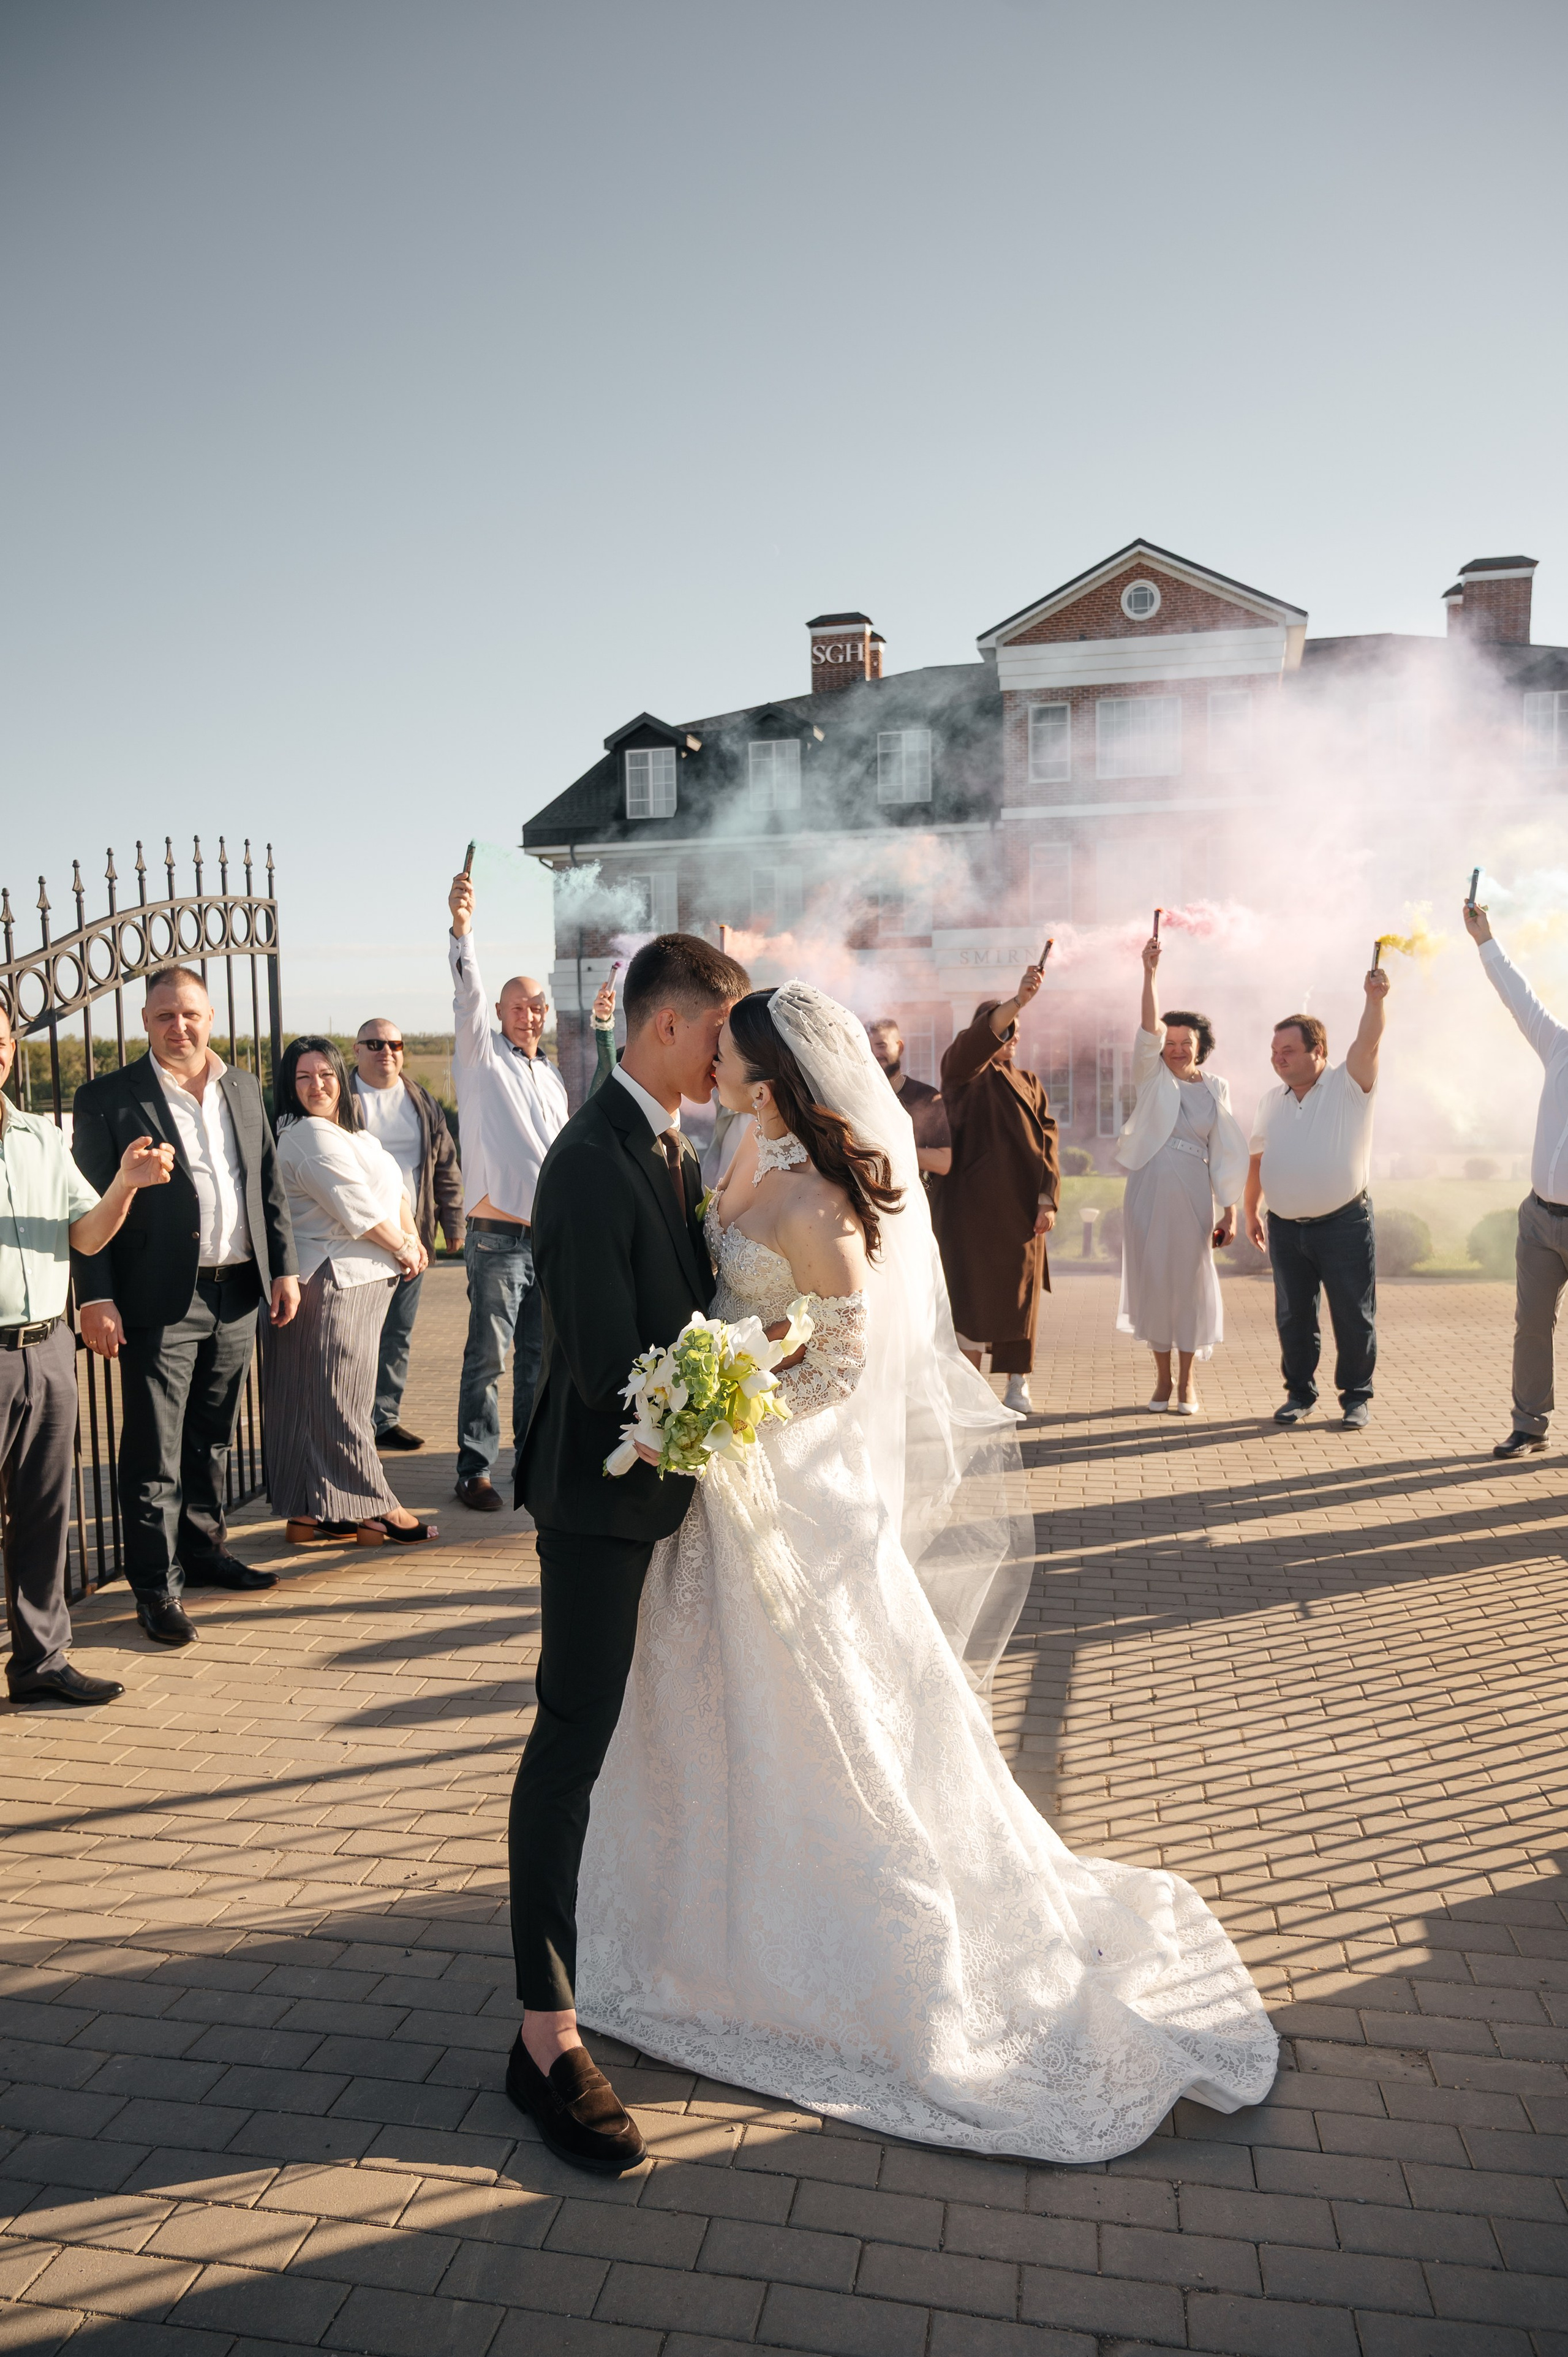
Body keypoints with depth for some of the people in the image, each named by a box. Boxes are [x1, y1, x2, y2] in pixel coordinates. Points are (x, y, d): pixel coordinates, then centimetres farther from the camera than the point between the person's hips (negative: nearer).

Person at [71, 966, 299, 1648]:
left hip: (237, 1295, 5)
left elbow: (269, 1186, 14)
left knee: (213, 1439, 18)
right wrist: (96, 1298, -13)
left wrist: (284, 1268, 9)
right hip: (161, 1302, -5)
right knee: (155, 1455, 1)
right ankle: (156, 1587, 11)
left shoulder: (244, 1088, 11)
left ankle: (205, 1550, 32)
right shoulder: (108, 1099, -5)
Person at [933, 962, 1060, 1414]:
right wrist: (1017, 1001, -36)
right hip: (973, 1202, -4)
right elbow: (975, 1043, -22)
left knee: (1018, 1293, 5)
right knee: (972, 1290, -3)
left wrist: (1048, 1199, -4)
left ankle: (1017, 1382, 15)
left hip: (1021, 1205, 4)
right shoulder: (963, 1072, 2)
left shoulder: (1031, 1084, 16)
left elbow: (1048, 1143, 9)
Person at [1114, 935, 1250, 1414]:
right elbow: (1148, 1029, -12)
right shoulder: (1152, 1078, 5)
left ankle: (1187, 1382, 12)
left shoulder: (1216, 1090, 6)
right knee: (1152, 1279, 3)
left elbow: (1225, 1153, 5)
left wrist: (1229, 1209, 0)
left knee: (1192, 1281, 1)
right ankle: (1163, 1378, 16)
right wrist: (1149, 973, -23)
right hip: (1149, 1193, 0)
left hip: (1194, 1195, 0)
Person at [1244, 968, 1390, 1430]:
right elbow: (1257, 1160, 18)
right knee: (1293, 1318, 9)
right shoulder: (1270, 1101, 11)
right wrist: (1251, 1211, 20)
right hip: (1285, 1227, 4)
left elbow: (1368, 1045, -22)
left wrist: (1375, 999, -38)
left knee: (1354, 1317, 2)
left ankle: (1356, 1396, 16)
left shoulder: (1348, 1086, -4)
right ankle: (1300, 1393, 23)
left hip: (1344, 1223, -4)